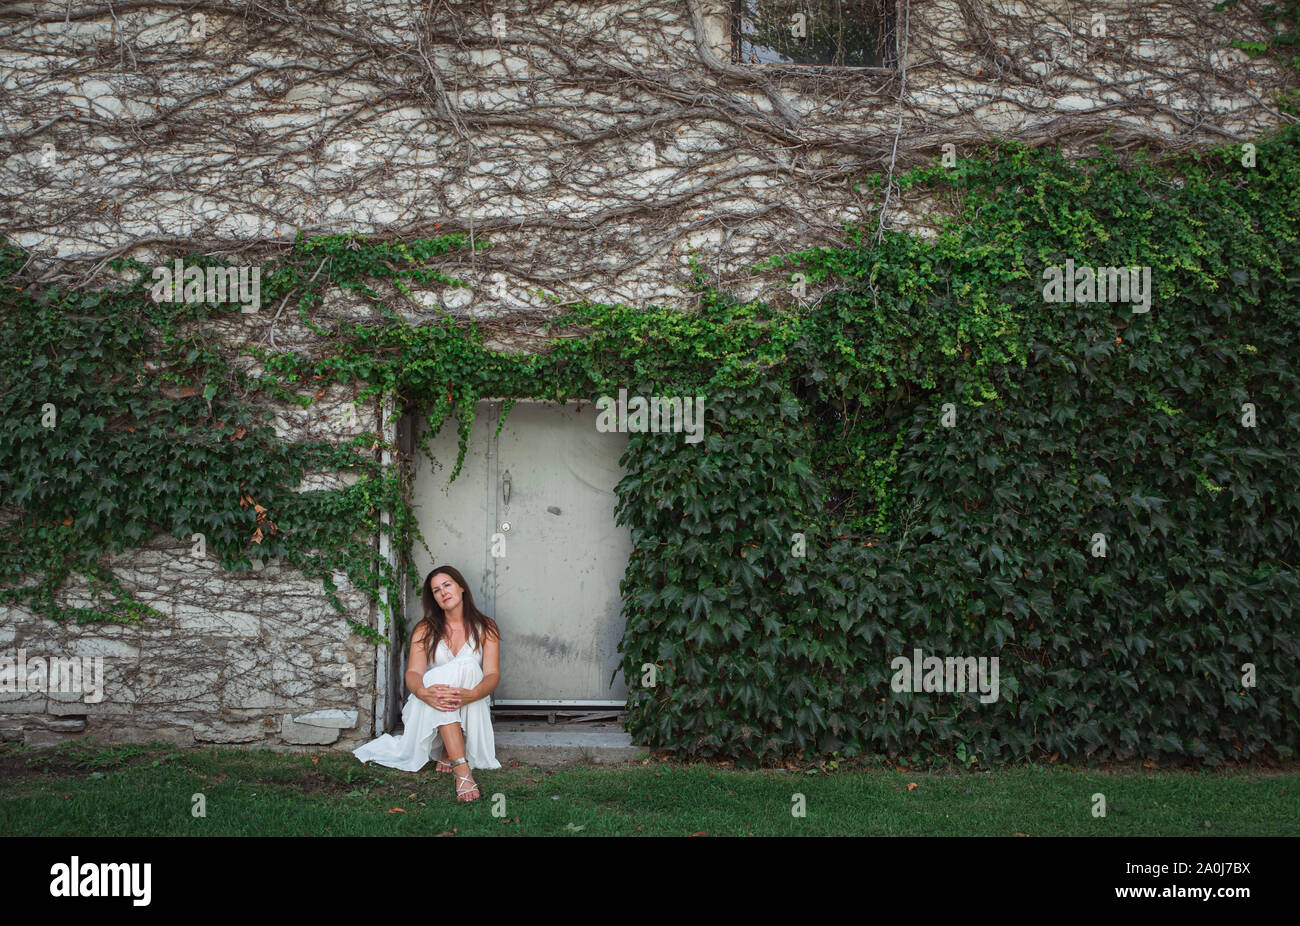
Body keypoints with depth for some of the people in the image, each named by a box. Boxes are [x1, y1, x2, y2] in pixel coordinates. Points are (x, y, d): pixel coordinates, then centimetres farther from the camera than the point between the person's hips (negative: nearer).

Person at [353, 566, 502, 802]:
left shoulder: (485, 627, 4)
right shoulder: (426, 630, 6)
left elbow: (493, 674, -8)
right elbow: (413, 672, -8)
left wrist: (473, 694, -32)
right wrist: (422, 691, -34)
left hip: (471, 711, 0)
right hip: (427, 711, 0)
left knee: (468, 665, -28)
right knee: (445, 673, -32)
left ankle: (449, 753, -23)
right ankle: (462, 770, -45)